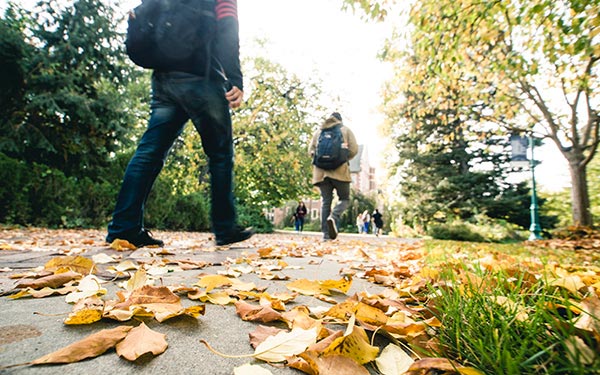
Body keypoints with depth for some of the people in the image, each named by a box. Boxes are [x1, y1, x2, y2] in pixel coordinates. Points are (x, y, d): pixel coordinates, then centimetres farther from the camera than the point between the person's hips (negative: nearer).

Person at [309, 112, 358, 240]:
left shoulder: (318, 131, 17)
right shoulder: (346, 130, 10)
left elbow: (311, 150, 12)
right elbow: (354, 149, 1)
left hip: (321, 171, 3)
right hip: (340, 170, -3)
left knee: (325, 201, 5)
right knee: (344, 199, 9)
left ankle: (325, 233, -2)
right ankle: (334, 217, -20)